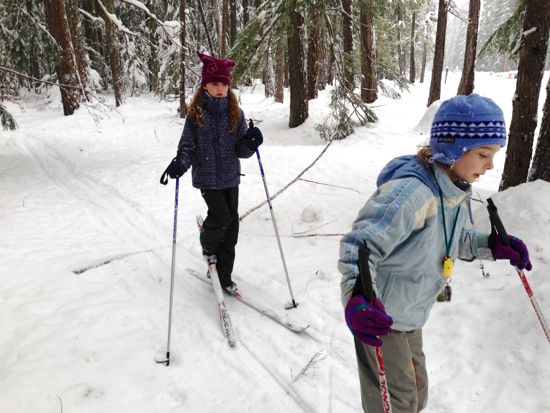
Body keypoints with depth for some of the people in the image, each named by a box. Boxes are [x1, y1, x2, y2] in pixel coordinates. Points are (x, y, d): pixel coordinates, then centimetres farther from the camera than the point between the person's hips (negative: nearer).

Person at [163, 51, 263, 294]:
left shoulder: (235, 114, 1)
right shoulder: (195, 114, -6)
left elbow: (241, 151, 1)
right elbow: (188, 147, -4)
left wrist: (250, 143, -20)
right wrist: (180, 164, -24)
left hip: (231, 177, 3)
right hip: (207, 177, -3)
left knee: (231, 225, 5)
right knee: (221, 216, -17)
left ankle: (223, 276, 21)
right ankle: (208, 246, 20)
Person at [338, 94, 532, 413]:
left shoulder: (457, 190, -3)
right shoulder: (411, 192, -32)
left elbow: (457, 239, 12)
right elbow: (359, 246, -34)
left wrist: (491, 246, -6)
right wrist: (358, 297, -49)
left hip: (410, 314, 8)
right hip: (379, 315, -8)